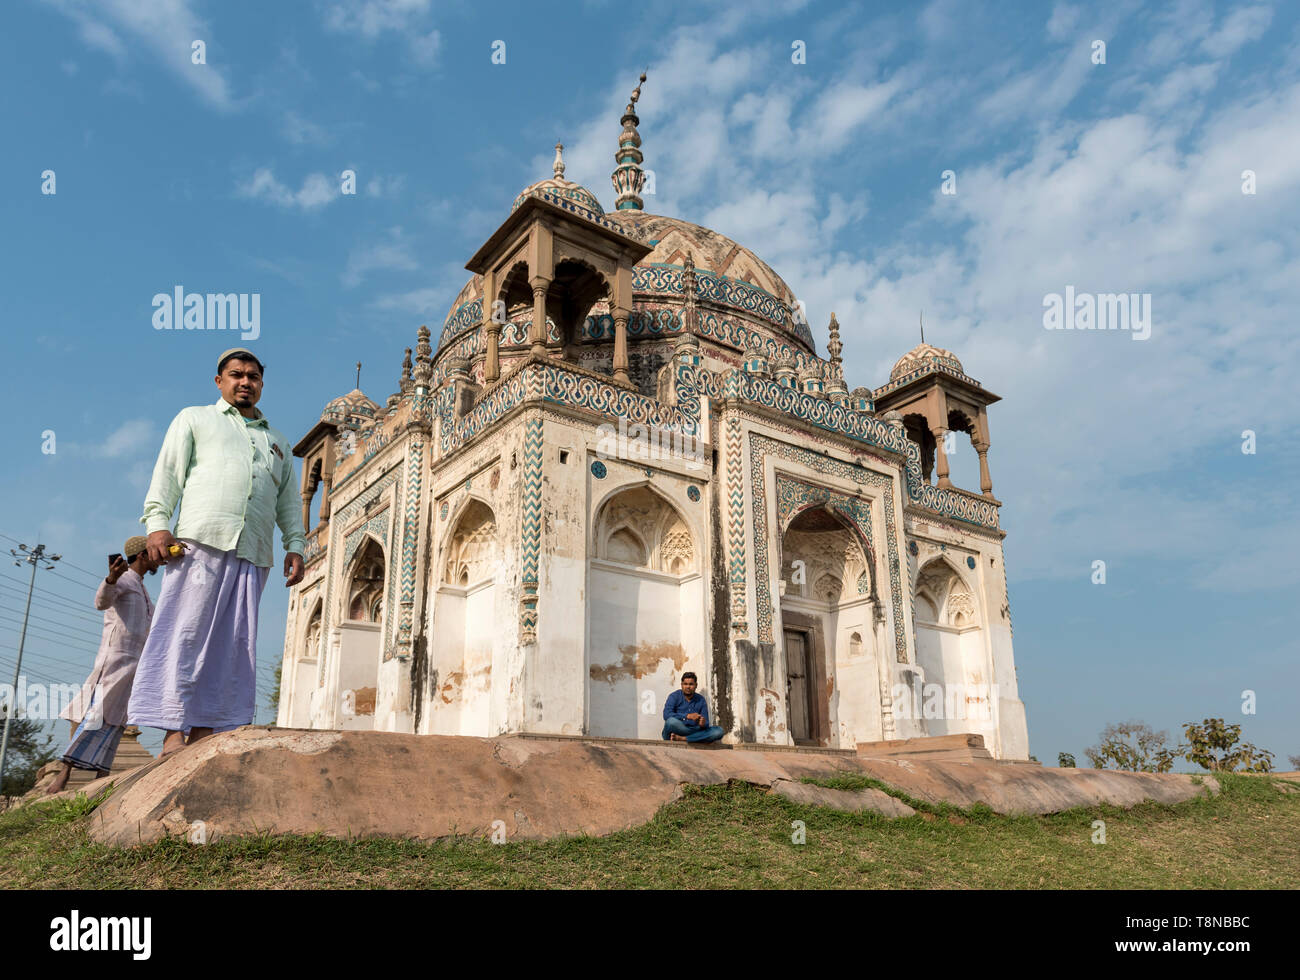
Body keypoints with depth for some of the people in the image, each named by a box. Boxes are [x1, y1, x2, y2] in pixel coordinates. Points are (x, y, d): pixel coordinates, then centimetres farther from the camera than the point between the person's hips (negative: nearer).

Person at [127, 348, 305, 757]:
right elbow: (167, 472, 8)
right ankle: (173, 733, -10)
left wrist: (295, 545, 9)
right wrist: (157, 522, -7)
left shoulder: (277, 441, 30)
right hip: (200, 541, -3)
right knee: (185, 633, -10)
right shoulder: (195, 419, 20)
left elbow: (289, 501, 24)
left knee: (233, 645, -3)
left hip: (253, 554, 4)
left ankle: (204, 732, -3)